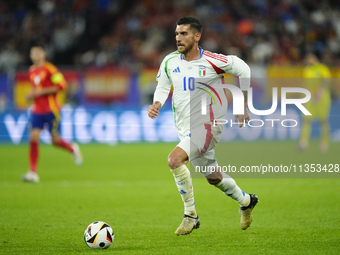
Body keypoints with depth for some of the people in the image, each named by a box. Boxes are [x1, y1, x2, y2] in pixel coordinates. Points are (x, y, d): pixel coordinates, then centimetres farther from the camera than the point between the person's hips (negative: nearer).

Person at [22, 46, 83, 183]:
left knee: (55, 140, 1)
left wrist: (42, 92, -18)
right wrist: (31, 95, 6)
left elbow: (62, 85, -15)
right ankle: (32, 173, -11)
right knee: (33, 138, -10)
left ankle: (73, 149, 34)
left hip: (51, 109, -5)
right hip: (37, 110, 5)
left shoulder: (49, 69, -9)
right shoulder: (31, 71, 12)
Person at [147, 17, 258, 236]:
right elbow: (163, 87, 14)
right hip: (185, 128, 6)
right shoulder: (170, 62, 0)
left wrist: (242, 107, -1)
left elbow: (243, 69, -2)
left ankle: (191, 215, -13)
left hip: (207, 125, -6)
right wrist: (157, 104, -9)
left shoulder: (211, 61, -15)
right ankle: (246, 201, 46)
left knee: (175, 160, -27)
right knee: (214, 178, 18)